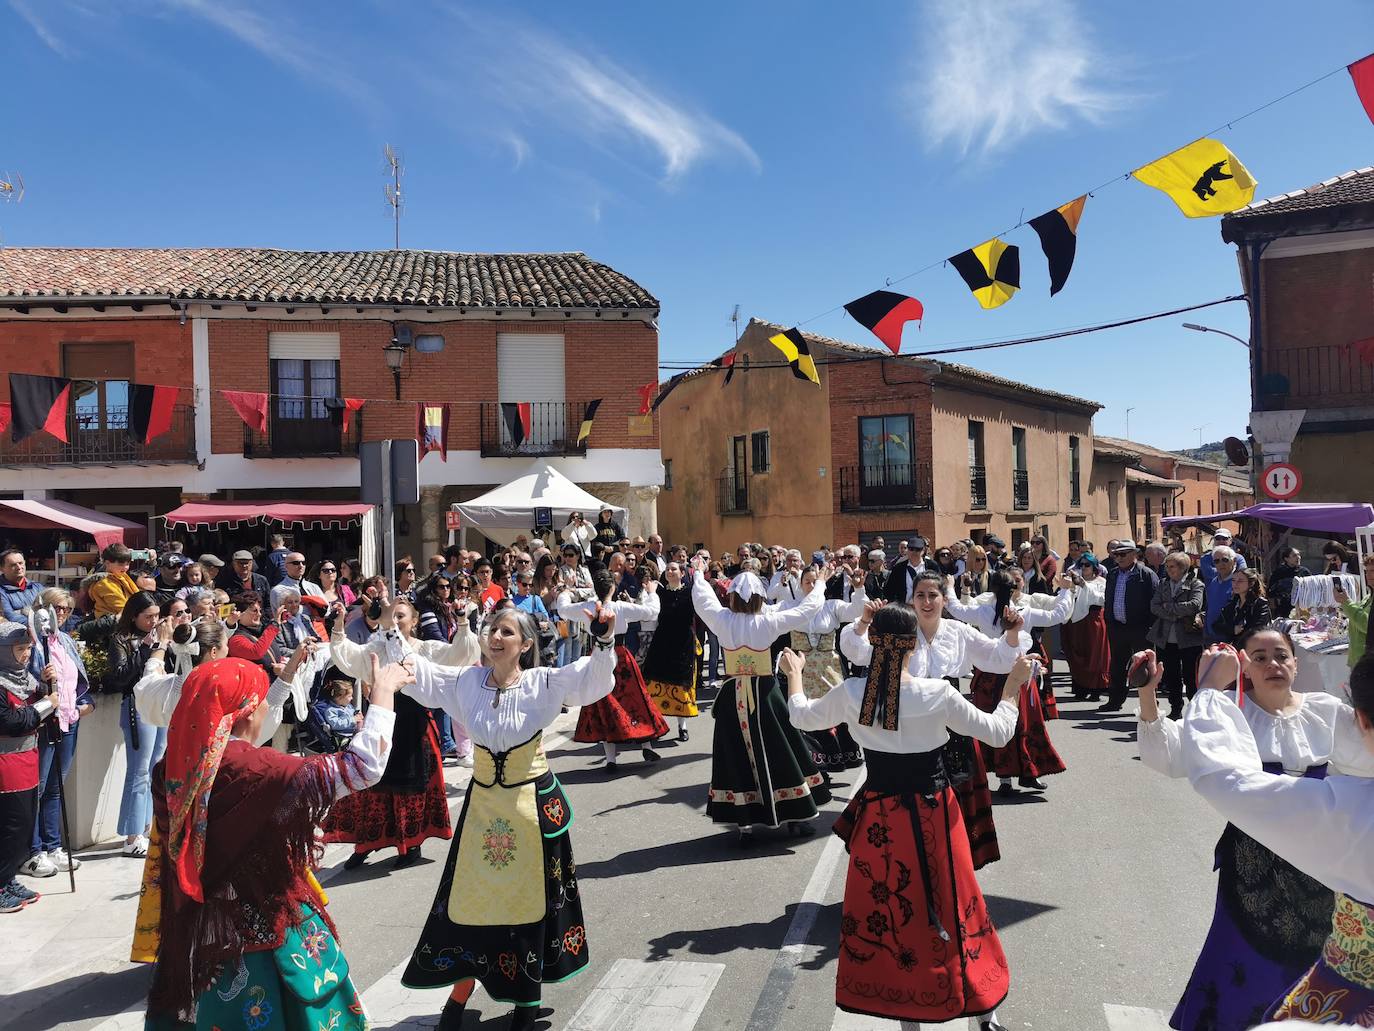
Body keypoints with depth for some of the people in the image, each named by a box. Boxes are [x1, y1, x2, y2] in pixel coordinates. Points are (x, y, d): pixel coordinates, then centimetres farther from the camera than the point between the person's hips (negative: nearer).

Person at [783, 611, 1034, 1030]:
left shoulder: (850, 694, -13)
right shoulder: (938, 695, -19)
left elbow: (801, 716, 5)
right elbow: (998, 733, -7)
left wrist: (793, 674, 22)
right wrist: (1014, 685, 6)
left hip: (879, 816, 1)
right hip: (934, 815, -1)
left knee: (876, 906, 17)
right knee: (951, 904, 14)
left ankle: (871, 997, 30)